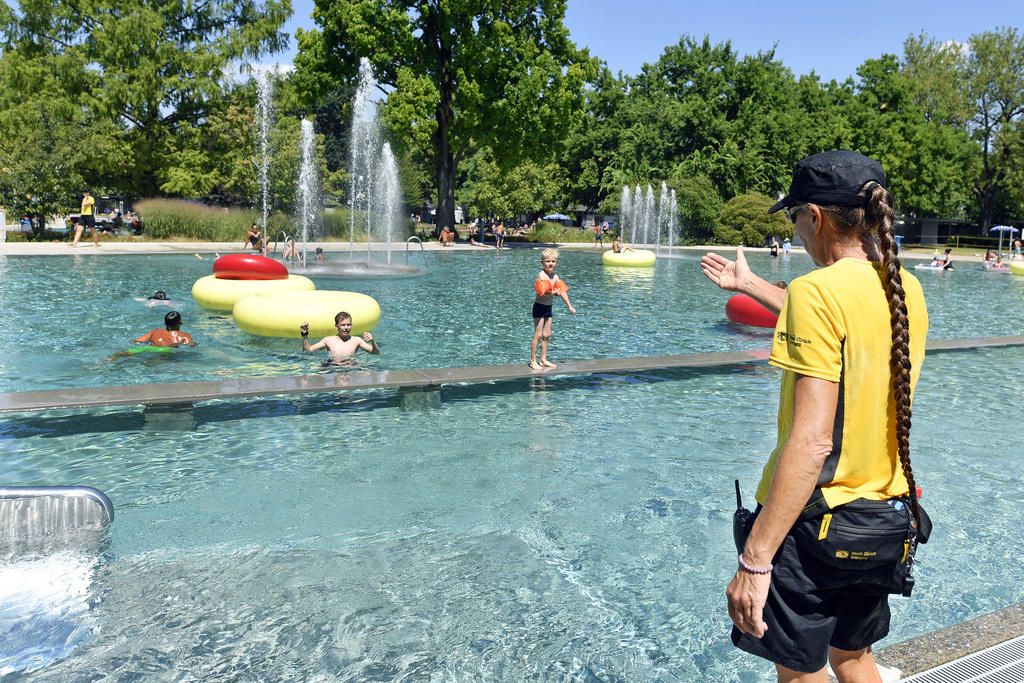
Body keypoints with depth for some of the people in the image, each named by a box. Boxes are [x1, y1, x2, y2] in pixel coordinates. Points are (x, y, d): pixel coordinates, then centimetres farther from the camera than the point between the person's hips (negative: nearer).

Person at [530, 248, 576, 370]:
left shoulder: (555, 276, 7)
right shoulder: (541, 275, -17)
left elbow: (562, 291, 11)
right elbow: (542, 292, -25)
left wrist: (569, 305, 9)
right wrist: (554, 292, -37)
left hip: (548, 308, 8)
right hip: (539, 307, -8)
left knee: (547, 335, 12)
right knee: (538, 335, -6)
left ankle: (543, 359, 22)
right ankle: (533, 361, 2)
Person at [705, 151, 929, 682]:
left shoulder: (818, 290, -20)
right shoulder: (907, 289, 3)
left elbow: (811, 442, -26)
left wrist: (754, 559, -24)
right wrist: (747, 284, 35)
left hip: (817, 521, -7)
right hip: (889, 519, 7)